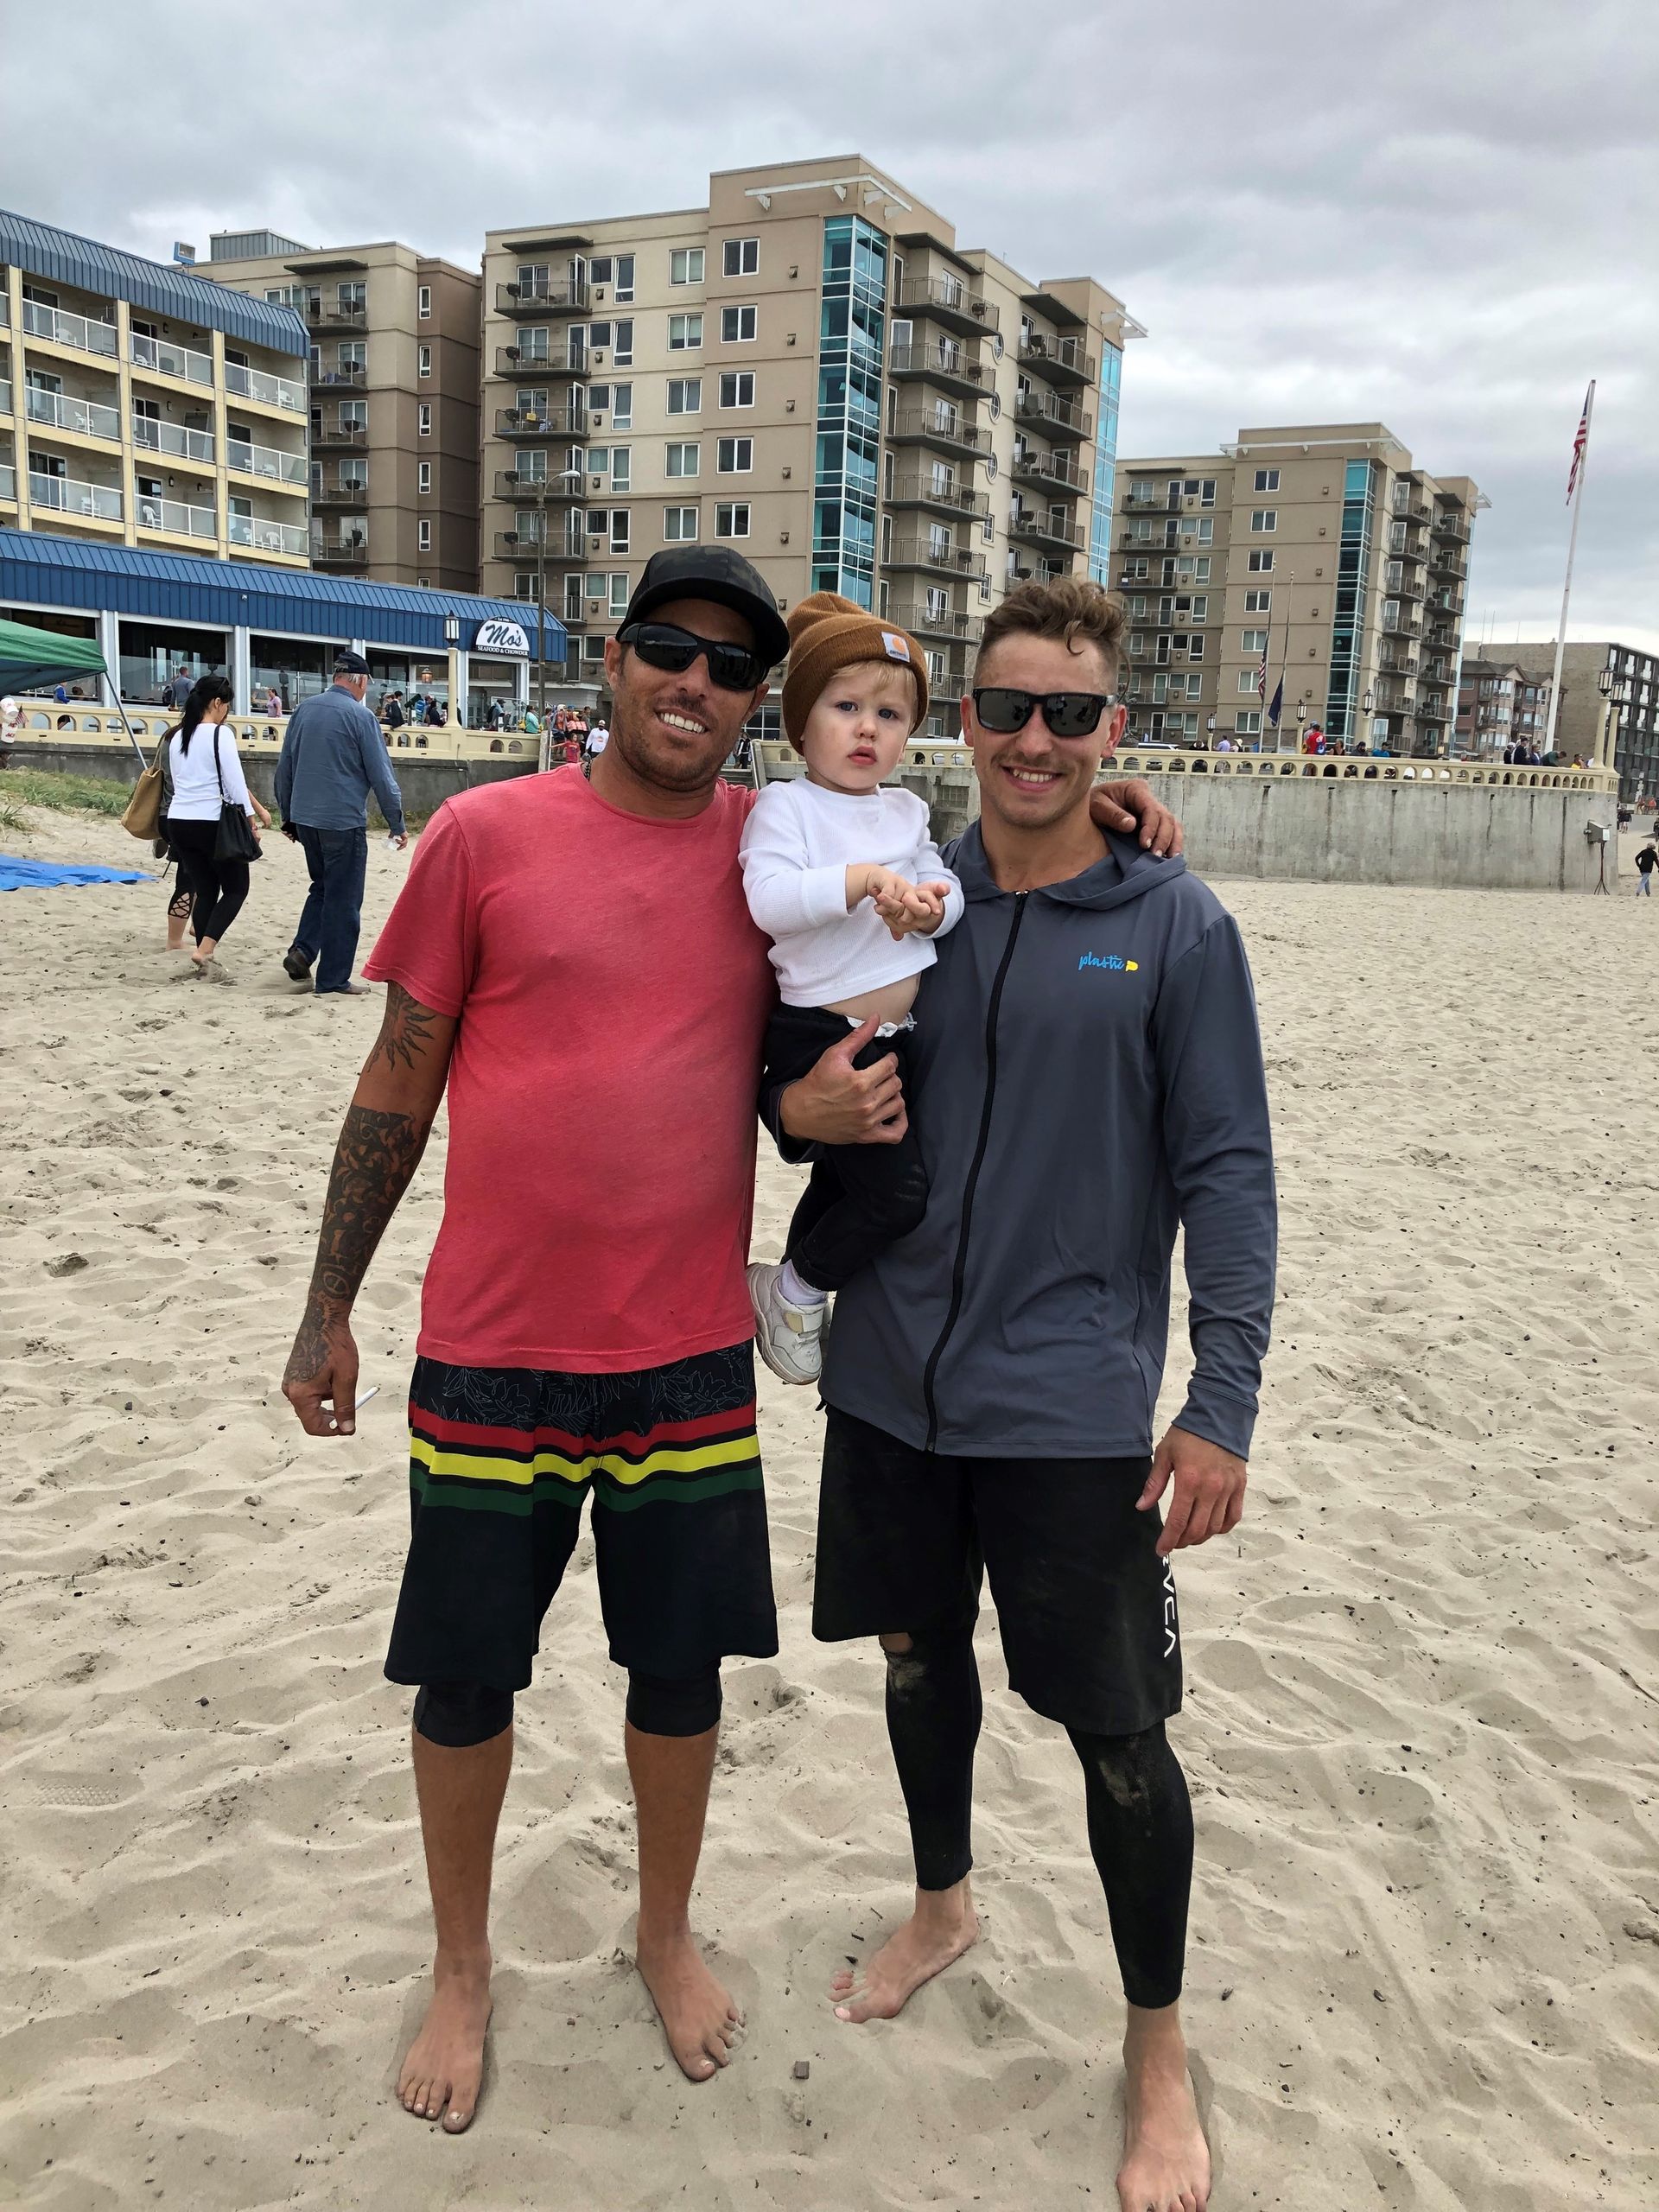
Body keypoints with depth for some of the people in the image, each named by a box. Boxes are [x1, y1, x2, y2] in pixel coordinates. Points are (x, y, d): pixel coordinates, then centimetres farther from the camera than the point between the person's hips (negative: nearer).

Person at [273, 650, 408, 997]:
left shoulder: (303, 710, 7)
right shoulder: (360, 716, -10)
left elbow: (285, 768, 13)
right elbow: (381, 776, -9)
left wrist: (288, 817, 22)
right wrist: (397, 825, 0)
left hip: (305, 818, 6)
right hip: (344, 821, -6)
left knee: (322, 887, 23)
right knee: (343, 901, 2)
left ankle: (302, 950, 6)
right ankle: (333, 979, 5)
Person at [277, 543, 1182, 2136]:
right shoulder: (483, 835, -6)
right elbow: (397, 1083, 0)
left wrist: (1071, 816, 0)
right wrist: (327, 1309, 3)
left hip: (691, 1358, 2)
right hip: (491, 1358, -1)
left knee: (681, 1673, 16)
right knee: (463, 1681, 13)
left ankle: (666, 1934, 43)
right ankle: (461, 1969, 39)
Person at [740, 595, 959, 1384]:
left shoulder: (906, 811, 12)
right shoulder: (785, 806, -9)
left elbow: (951, 892, 7)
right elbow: (770, 900, -24)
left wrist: (929, 904, -16)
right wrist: (866, 879, -33)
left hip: (897, 1039, 8)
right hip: (821, 1042, -8)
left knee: (843, 1180, 21)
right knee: (899, 1192, -12)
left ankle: (793, 1293, 43)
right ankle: (789, 1290, 10)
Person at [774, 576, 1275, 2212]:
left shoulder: (1177, 928, -6)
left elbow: (1226, 1173, -6)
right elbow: (807, 1086, 11)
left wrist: (1221, 1402, -12)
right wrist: (804, 1107, -14)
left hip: (1073, 1403, -3)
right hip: (894, 1378, 4)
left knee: (1116, 1727, 5)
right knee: (920, 1655, 20)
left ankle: (1156, 2045, 28)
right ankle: (942, 1905, 47)